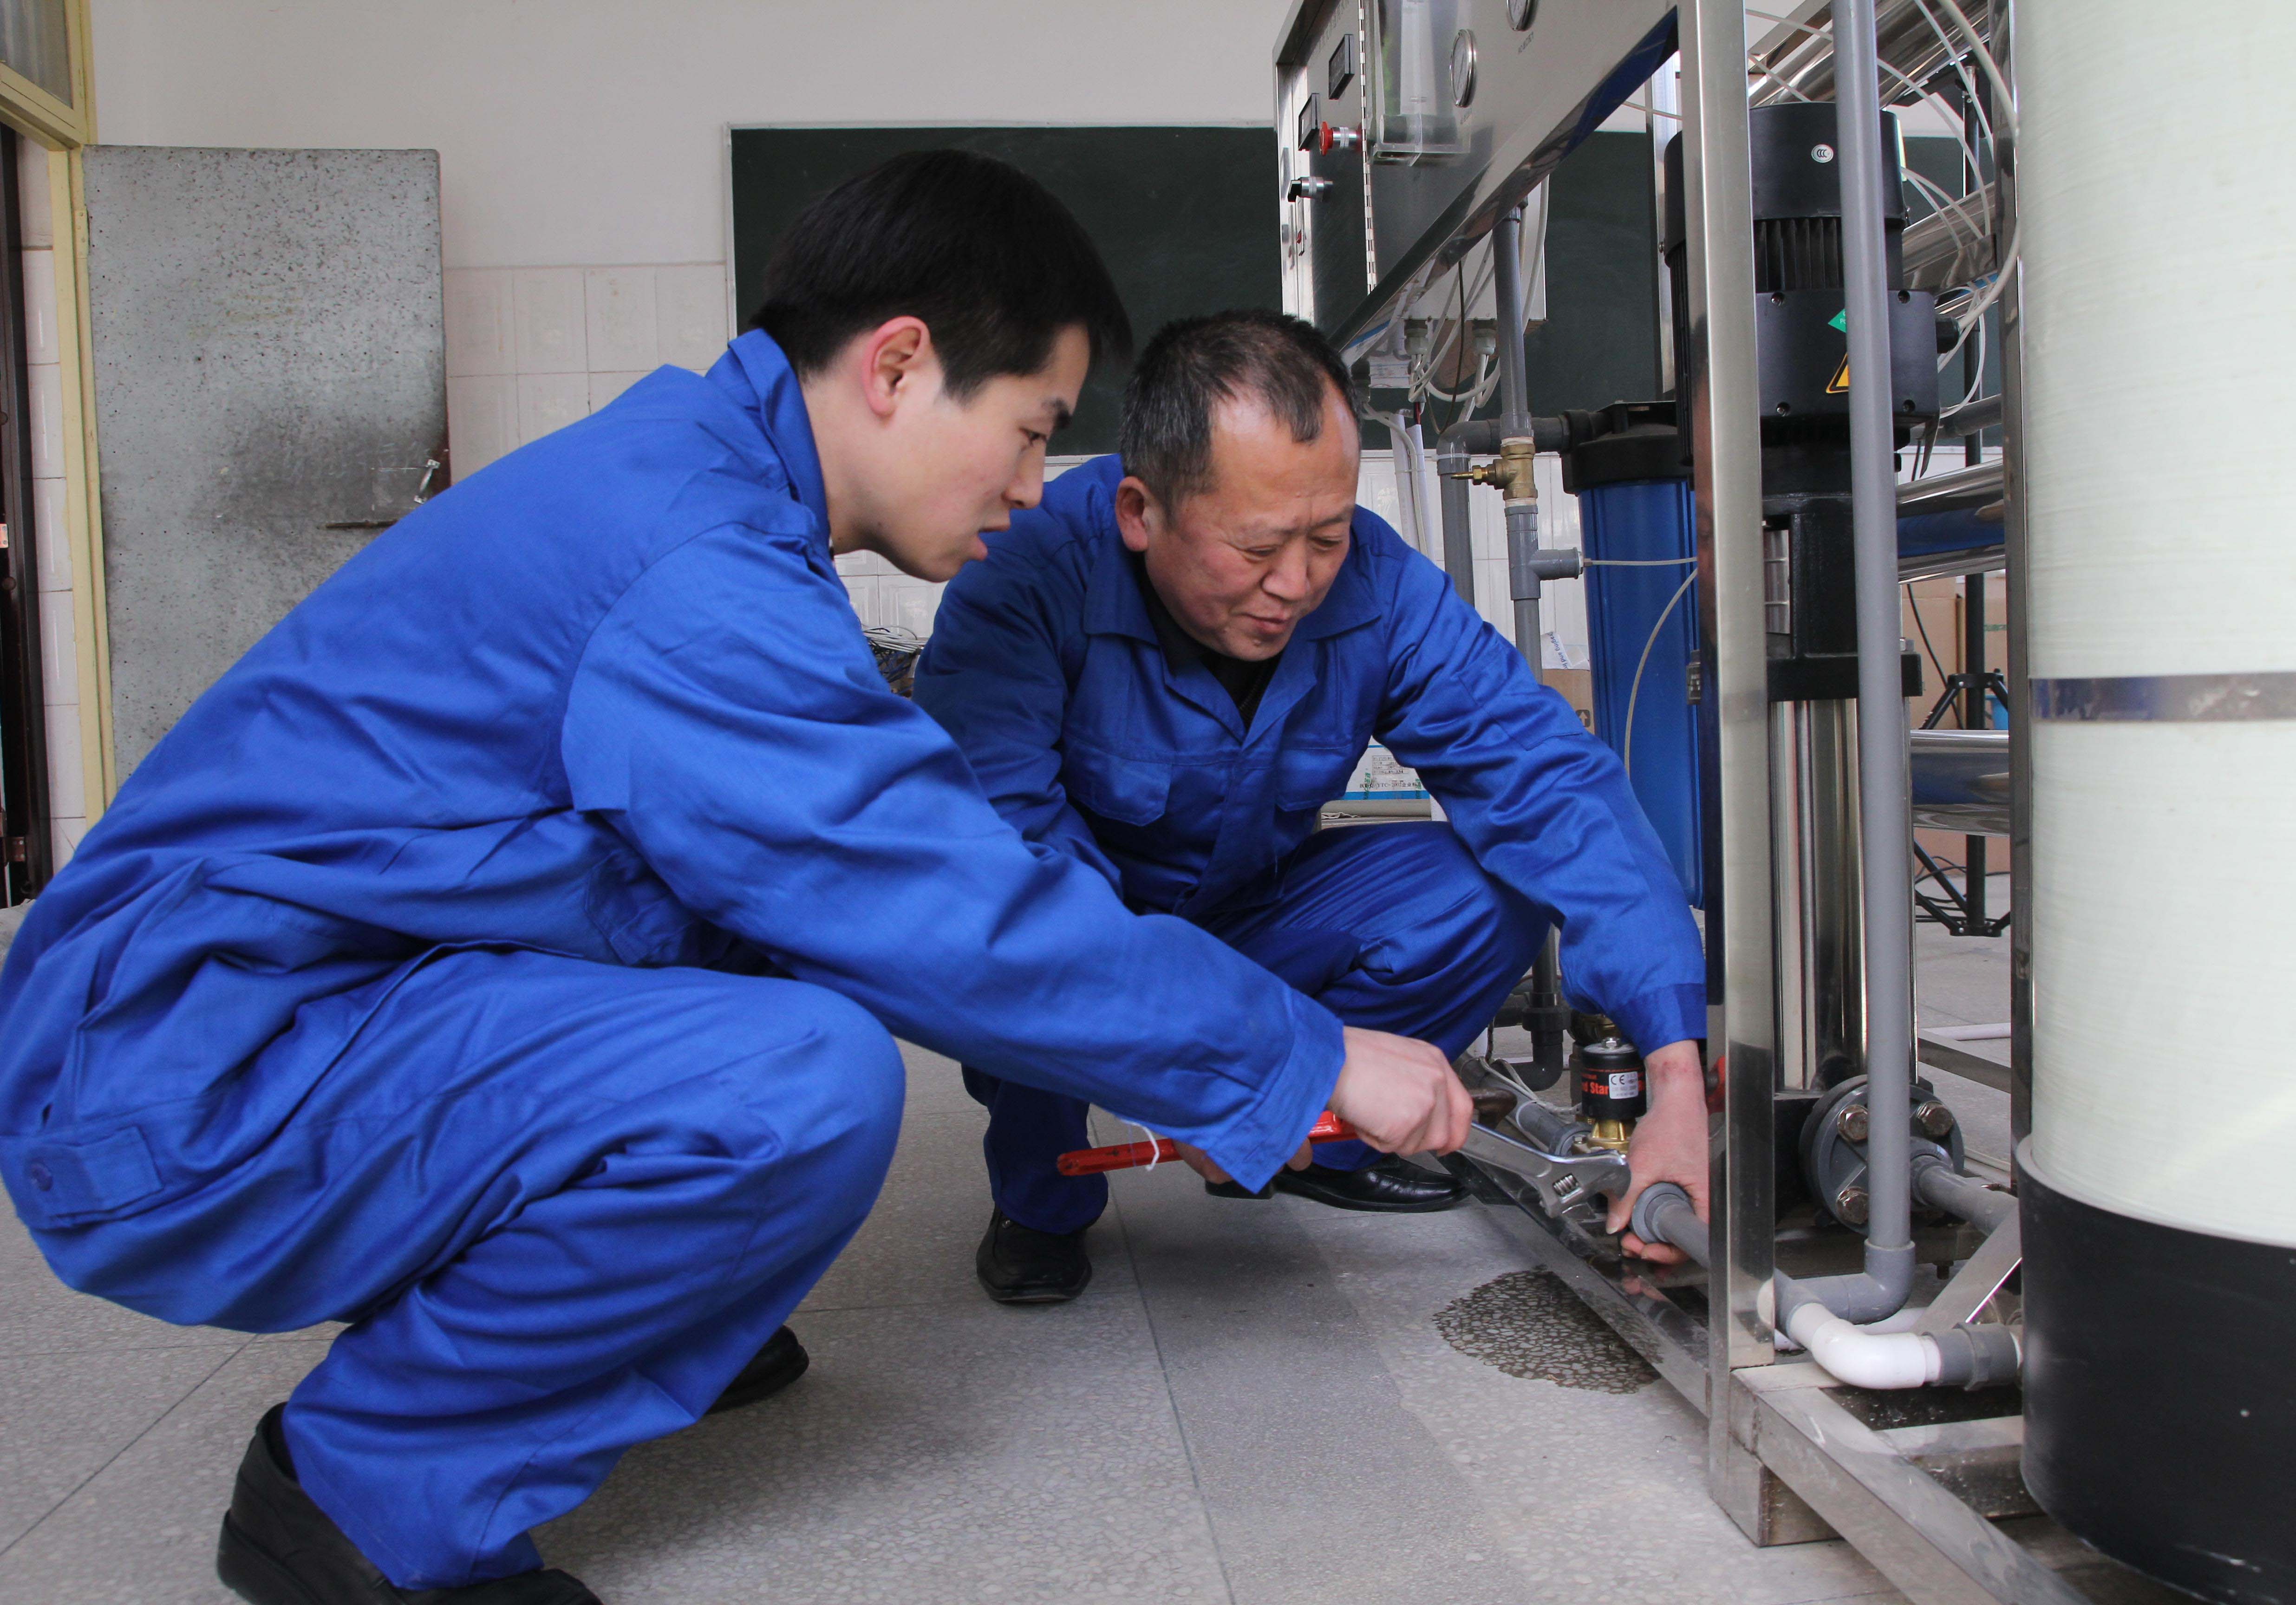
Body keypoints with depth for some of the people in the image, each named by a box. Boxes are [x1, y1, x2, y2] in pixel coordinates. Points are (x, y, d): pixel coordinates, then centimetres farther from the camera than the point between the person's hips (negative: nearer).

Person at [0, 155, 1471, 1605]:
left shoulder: (689, 477, 8)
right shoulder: (690, 577, -24)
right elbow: (967, 926, -23)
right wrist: (1309, 1060, -11)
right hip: (179, 1097, -10)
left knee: (810, 898, 10)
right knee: (801, 1082, -30)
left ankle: (627, 1324, 15)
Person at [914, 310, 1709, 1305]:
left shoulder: (1380, 587, -19)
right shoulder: (1030, 572, -29)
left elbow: (1551, 783, -24)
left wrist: (1678, 1074, -34)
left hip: (1248, 921, 3)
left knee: (1493, 892, -18)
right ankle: (1042, 1196, -4)